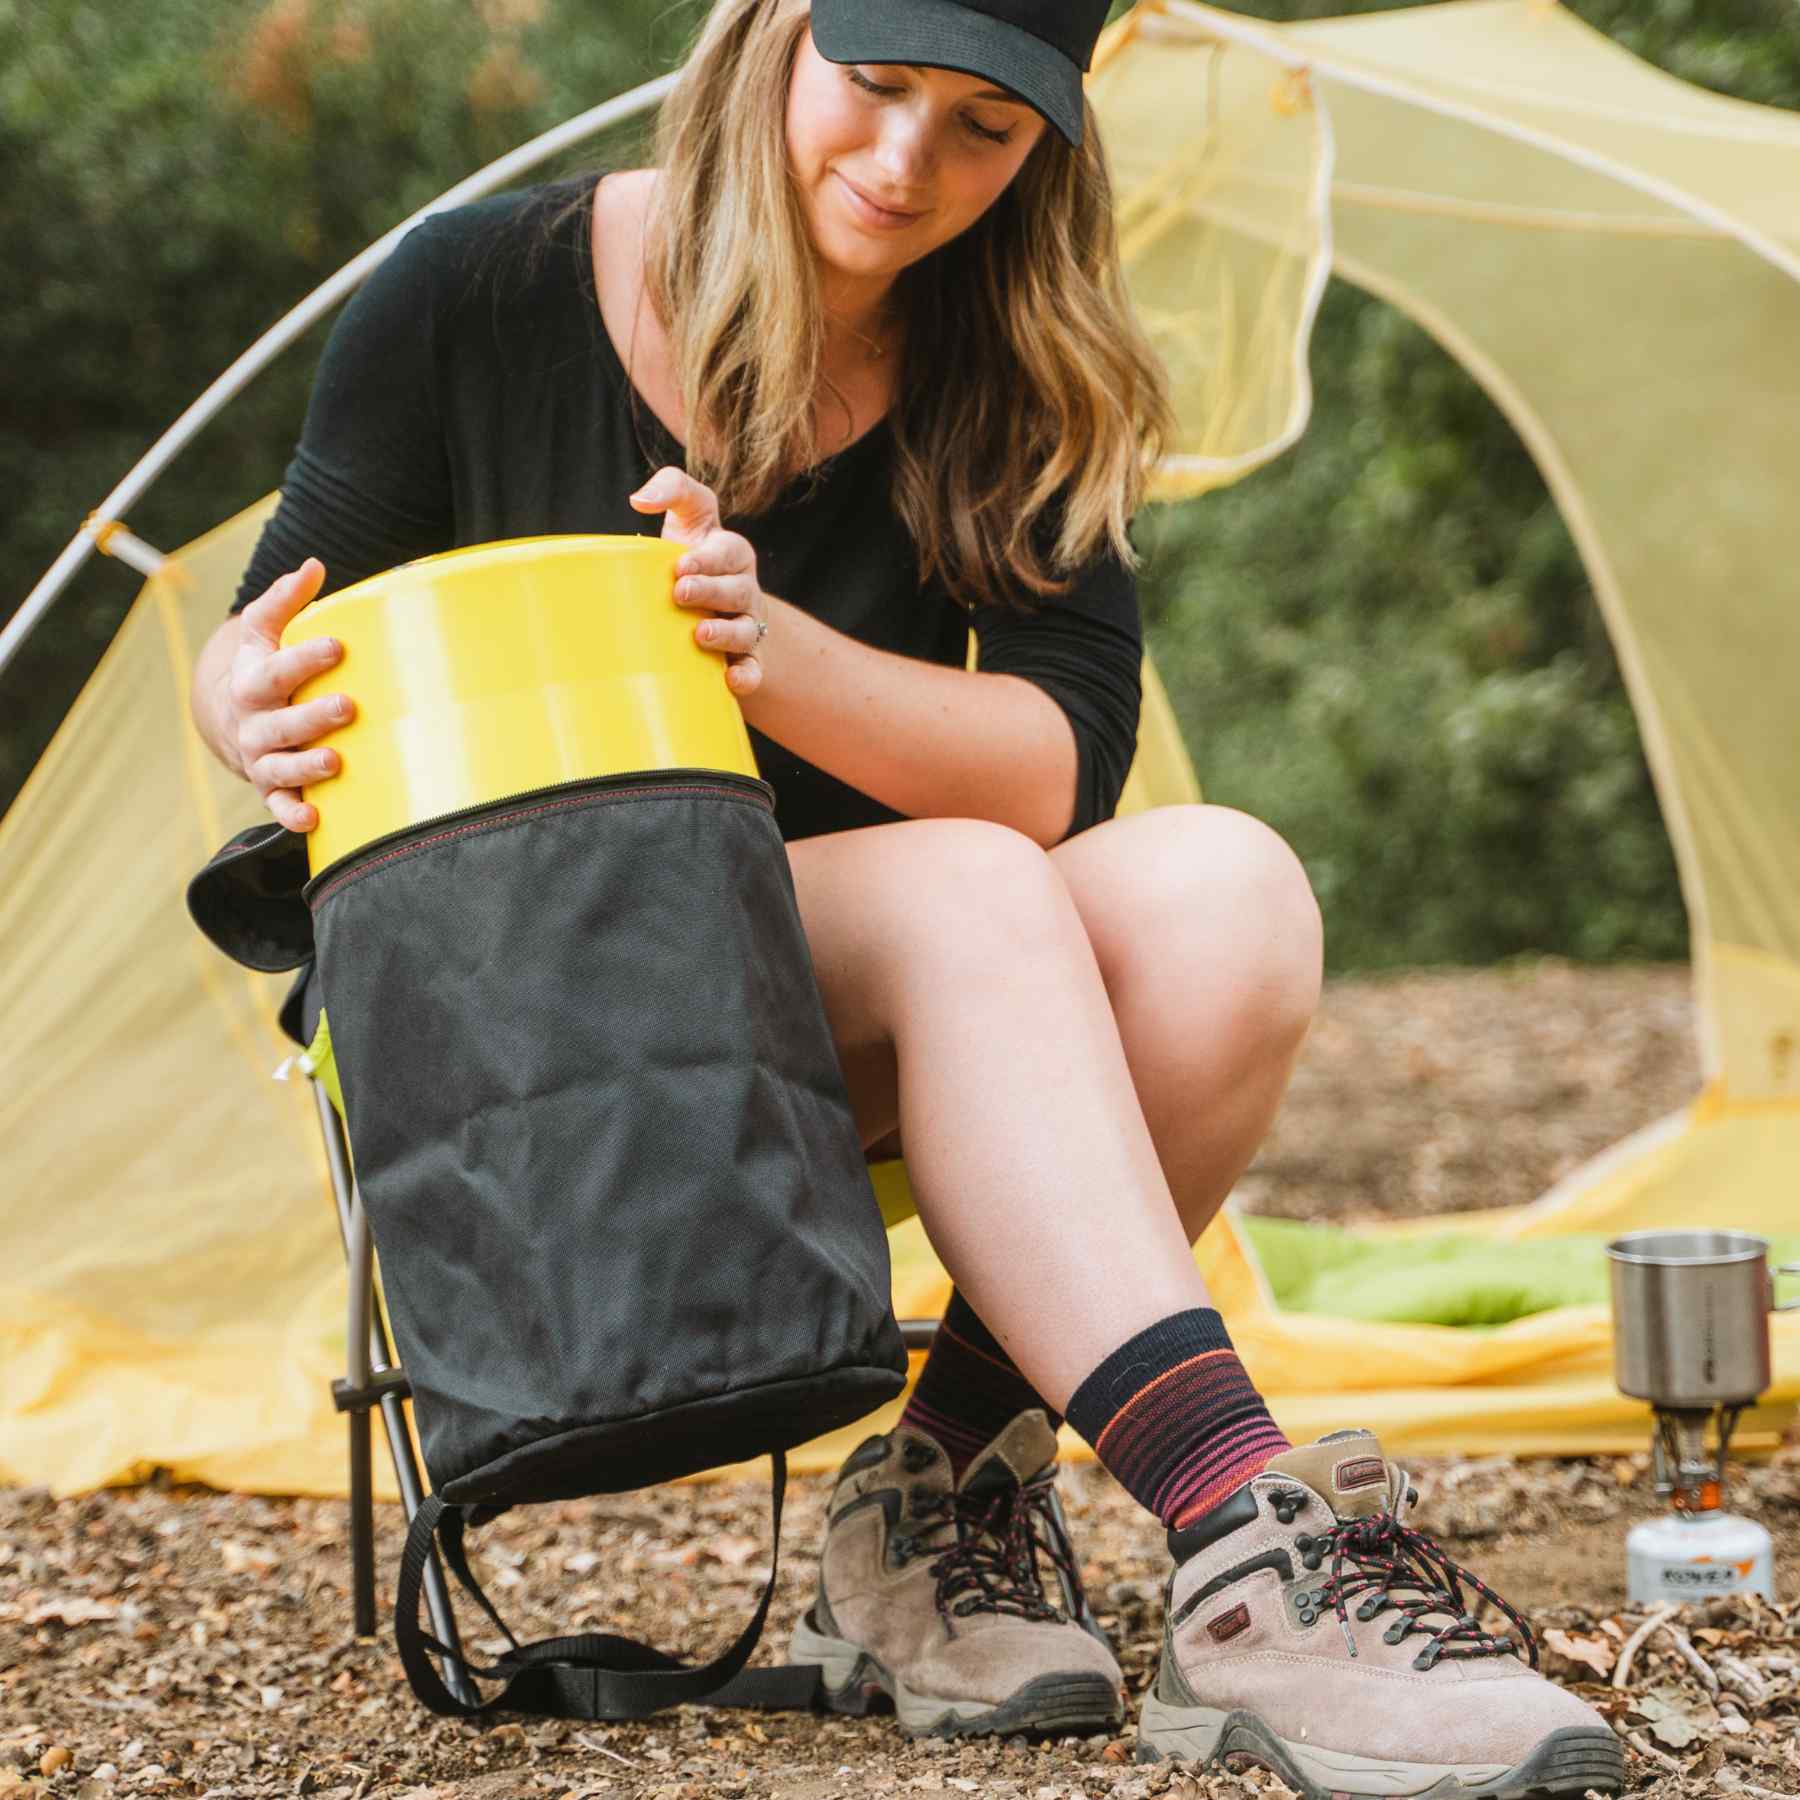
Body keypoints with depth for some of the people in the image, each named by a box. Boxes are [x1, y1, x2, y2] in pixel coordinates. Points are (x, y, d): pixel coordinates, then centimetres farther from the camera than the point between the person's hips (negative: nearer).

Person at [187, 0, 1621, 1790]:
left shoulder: (1016, 379, -1)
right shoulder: (479, 297, -8)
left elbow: (1064, 761, -10)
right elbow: (256, 642, -1)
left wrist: (772, 652, -29)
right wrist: (268, 717, -28)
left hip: (835, 1021, 4)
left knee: (1224, 888, -27)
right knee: (968, 896, -34)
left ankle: (943, 1497, -20)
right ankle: (1244, 1566, -47)